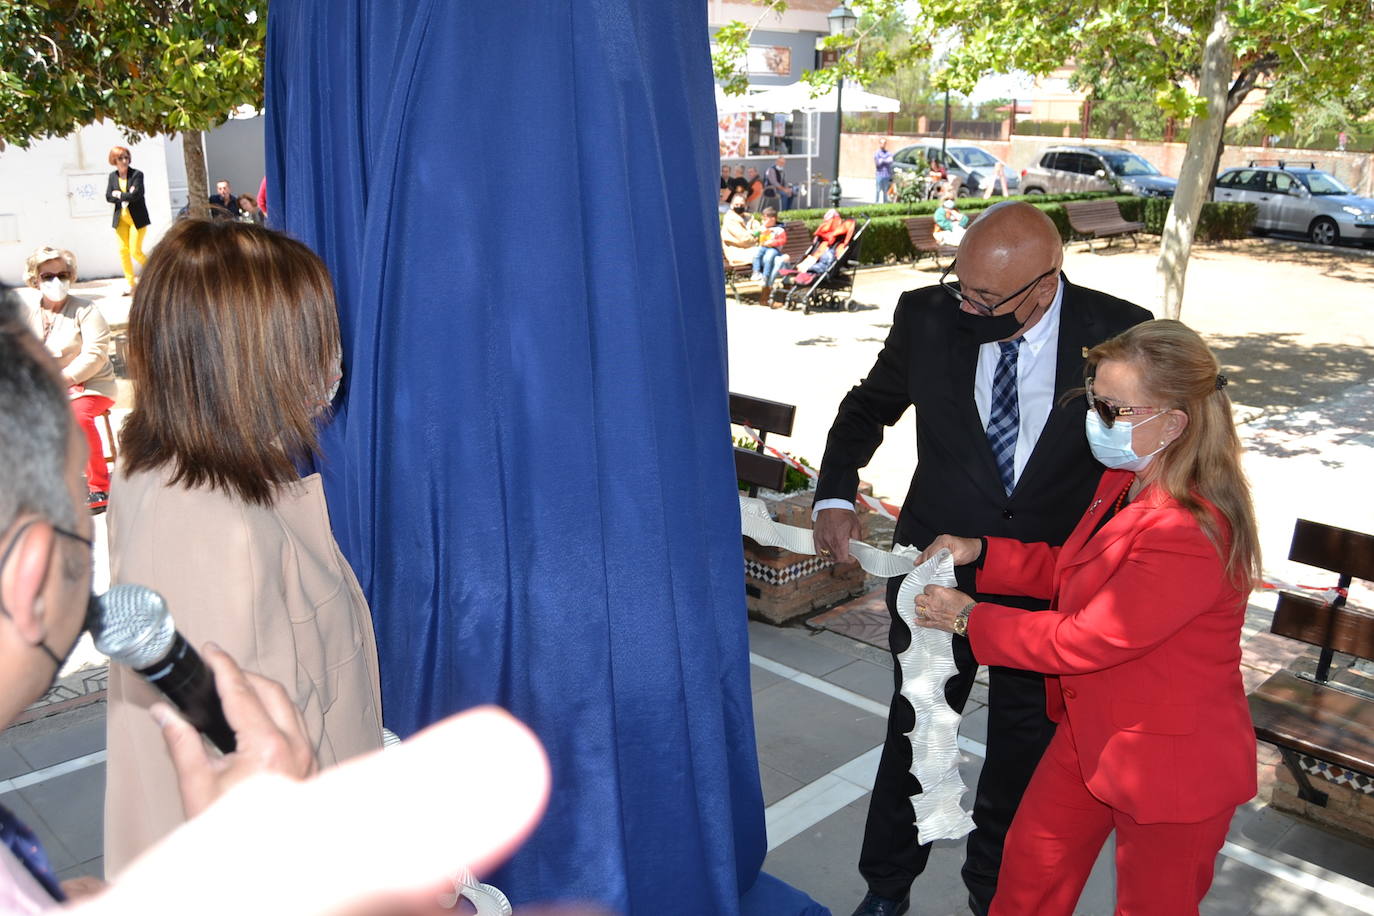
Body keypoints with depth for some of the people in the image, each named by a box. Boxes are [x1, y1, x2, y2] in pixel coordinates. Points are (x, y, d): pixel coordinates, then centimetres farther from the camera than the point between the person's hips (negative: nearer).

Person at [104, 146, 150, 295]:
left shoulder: (137, 174, -6)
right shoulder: (112, 176, 8)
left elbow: (136, 195, -18)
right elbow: (108, 197, 1)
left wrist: (119, 195, -8)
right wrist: (126, 196, -12)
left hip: (137, 218, -5)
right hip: (121, 218, 5)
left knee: (135, 252, -8)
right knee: (123, 250, 3)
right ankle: (130, 283, 11)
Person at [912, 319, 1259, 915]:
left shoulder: (1189, 537, -34)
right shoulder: (1126, 481, -4)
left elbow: (1081, 641, -29)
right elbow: (1072, 570, 9)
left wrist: (968, 618, -18)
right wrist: (979, 553, -4)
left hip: (1168, 765, -9)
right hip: (1091, 731, 9)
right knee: (1030, 864, 25)